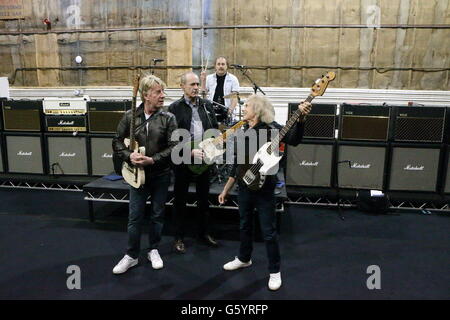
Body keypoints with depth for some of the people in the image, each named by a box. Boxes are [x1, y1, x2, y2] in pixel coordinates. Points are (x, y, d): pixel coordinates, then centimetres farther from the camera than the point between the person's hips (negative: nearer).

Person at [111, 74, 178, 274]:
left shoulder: (168, 118, -6)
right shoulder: (130, 116, -2)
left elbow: (174, 146, -10)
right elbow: (117, 141, 3)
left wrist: (153, 159, -20)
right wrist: (129, 156, -15)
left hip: (161, 174, 0)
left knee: (158, 214, 13)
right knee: (135, 216, 6)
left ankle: (154, 250, 32)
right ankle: (131, 255, 23)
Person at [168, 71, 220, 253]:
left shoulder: (207, 105, 7)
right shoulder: (175, 108, -7)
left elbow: (215, 128, 13)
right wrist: (190, 151, -20)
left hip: (203, 158, 4)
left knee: (204, 198, 15)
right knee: (180, 200, 8)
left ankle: (204, 233, 31)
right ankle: (179, 238, 21)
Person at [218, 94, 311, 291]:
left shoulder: (269, 128, -11)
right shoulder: (243, 133, 8)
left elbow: (293, 140, -27)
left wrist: (301, 118, -45)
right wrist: (226, 189, 16)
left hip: (263, 188, -7)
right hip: (244, 187, 7)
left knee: (268, 231, 3)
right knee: (244, 225, 21)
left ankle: (275, 271, 20)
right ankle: (244, 258, 43)